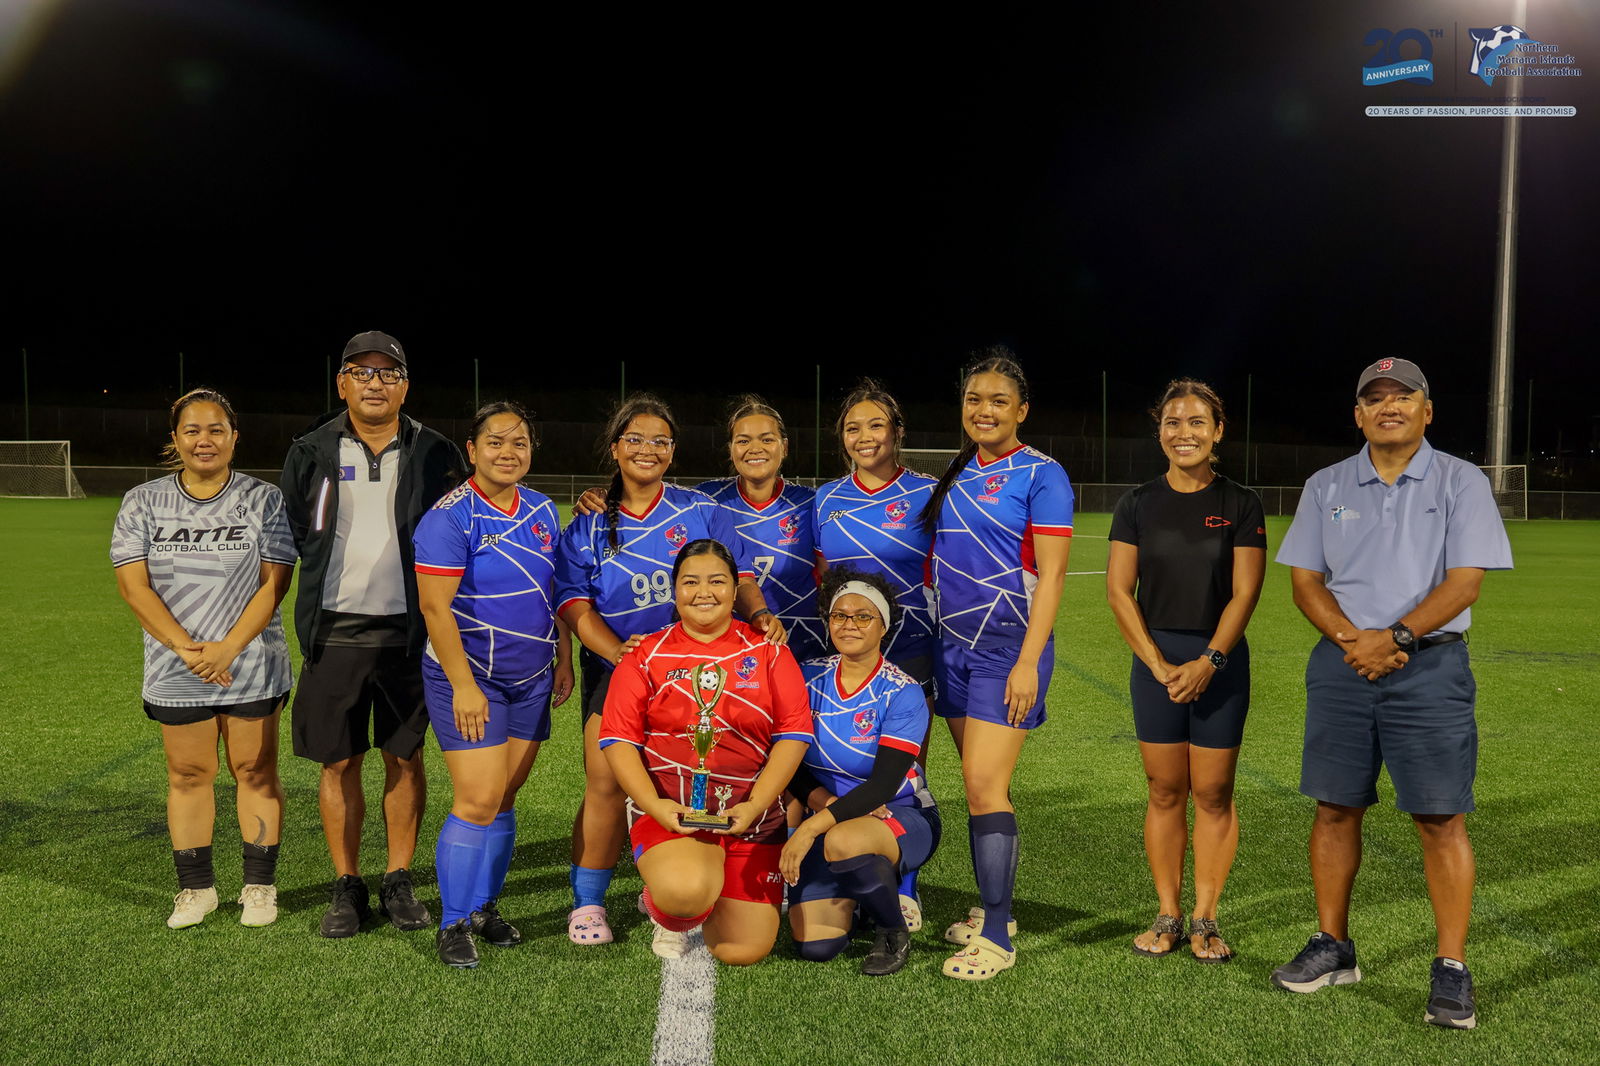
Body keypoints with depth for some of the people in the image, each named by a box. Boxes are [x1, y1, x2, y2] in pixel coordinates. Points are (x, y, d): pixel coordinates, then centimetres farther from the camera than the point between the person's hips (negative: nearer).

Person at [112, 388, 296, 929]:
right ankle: (195, 888, 21)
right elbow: (133, 585, -2)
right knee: (187, 775, 8)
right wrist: (186, 647, -13)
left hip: (253, 669, -1)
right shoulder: (143, 503, 5)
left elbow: (273, 585, -5)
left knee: (256, 771, 5)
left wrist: (227, 649, -16)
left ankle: (260, 886, 17)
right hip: (175, 675, 1)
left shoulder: (265, 500, 0)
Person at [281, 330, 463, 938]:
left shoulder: (434, 455, 4)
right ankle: (346, 888, 18)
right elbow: (289, 537, 13)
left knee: (405, 757, 6)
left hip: (409, 630, 0)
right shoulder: (311, 453, 5)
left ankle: (399, 883, 20)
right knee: (339, 762, 5)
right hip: (335, 631, 0)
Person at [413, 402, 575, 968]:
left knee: (504, 798, 10)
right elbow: (434, 607, -17)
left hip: (531, 679, 6)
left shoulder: (542, 511, 8)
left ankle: (484, 905, 25)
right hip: (469, 677, -6)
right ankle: (454, 924, 5)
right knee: (478, 800, -9)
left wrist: (564, 661, 13)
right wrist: (464, 686, -19)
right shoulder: (450, 518, -13)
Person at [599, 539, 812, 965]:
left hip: (752, 819, 2)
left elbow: (793, 733, -1)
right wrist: (654, 805, -16)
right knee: (687, 890, -33)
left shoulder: (767, 651, 5)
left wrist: (755, 805, -12)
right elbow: (618, 739, -2)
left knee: (743, 952, -2)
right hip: (669, 813, -2)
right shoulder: (647, 655, 4)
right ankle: (663, 910, 7)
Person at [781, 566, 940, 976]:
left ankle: (894, 932, -8)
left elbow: (883, 785, -20)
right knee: (814, 944, -15)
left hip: (902, 816, -3)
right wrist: (821, 799, -17)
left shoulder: (902, 693, -14)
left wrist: (812, 827, -29)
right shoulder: (809, 679, -1)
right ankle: (851, 896, 21)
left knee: (842, 842, -39)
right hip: (831, 816, 4)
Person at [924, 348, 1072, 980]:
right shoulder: (956, 476, 13)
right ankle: (991, 909, 24)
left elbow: (1051, 573, -12)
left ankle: (997, 939, -3)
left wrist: (1028, 662, -19)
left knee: (984, 786, -11)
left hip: (1008, 644, -6)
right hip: (955, 643, 7)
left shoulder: (1040, 476, -7)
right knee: (980, 785, 12)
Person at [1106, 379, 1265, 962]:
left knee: (1213, 794, 3)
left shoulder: (1241, 504, 0)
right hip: (1156, 660, 1)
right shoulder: (1138, 504, 4)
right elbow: (1119, 590, 1)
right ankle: (1166, 914, 16)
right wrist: (1159, 663, -7)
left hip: (1220, 662, -1)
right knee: (1165, 792, 6)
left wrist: (1208, 662, -14)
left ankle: (1205, 918, 15)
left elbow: (1244, 593, -4)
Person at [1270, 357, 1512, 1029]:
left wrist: (1394, 636, -17)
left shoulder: (1460, 482, 2)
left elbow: (1464, 581, -7)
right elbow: (1305, 582, 6)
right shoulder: (1326, 487, 10)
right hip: (1341, 666, 3)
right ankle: (1333, 948, 19)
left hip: (1431, 667, -3)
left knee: (1440, 819, -3)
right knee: (1335, 809, 7)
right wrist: (1353, 639, -11)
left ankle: (1451, 971, 5)